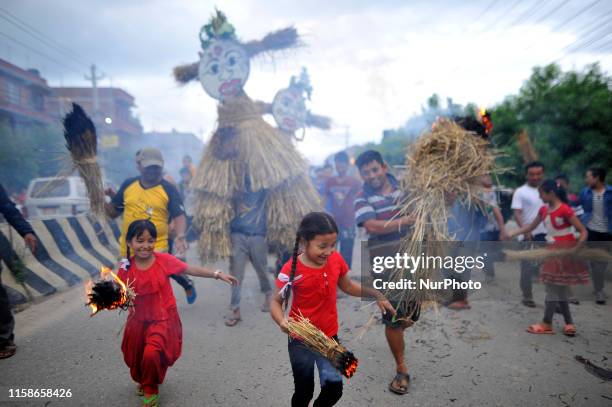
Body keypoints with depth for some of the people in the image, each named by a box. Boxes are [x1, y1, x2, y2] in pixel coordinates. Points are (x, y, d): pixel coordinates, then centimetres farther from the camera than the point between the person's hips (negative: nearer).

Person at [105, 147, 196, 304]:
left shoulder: (168, 189, -7)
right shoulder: (128, 185, 4)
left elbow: (179, 216, -16)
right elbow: (113, 213, 13)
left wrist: (180, 236, -35)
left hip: (157, 250, -5)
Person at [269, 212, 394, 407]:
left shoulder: (336, 259, -9)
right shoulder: (291, 270, -21)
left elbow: (347, 286, 9)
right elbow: (276, 302, -12)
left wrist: (376, 294, 2)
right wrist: (282, 321, -31)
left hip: (330, 337, 4)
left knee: (334, 389, 12)